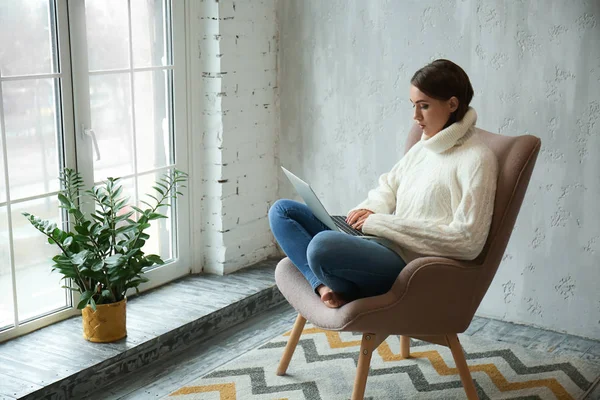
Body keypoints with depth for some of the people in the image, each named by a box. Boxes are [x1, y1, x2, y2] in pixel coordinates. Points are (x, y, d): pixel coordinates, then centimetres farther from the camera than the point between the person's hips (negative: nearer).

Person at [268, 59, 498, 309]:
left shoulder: (477, 159, -12)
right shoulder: (423, 147, 14)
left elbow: (468, 240, -18)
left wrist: (383, 223, -16)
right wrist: (370, 210, 1)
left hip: (412, 267, -9)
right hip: (383, 244, 9)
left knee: (323, 244, -36)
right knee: (282, 211, 5)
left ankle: (347, 291, -4)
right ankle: (325, 284, -14)